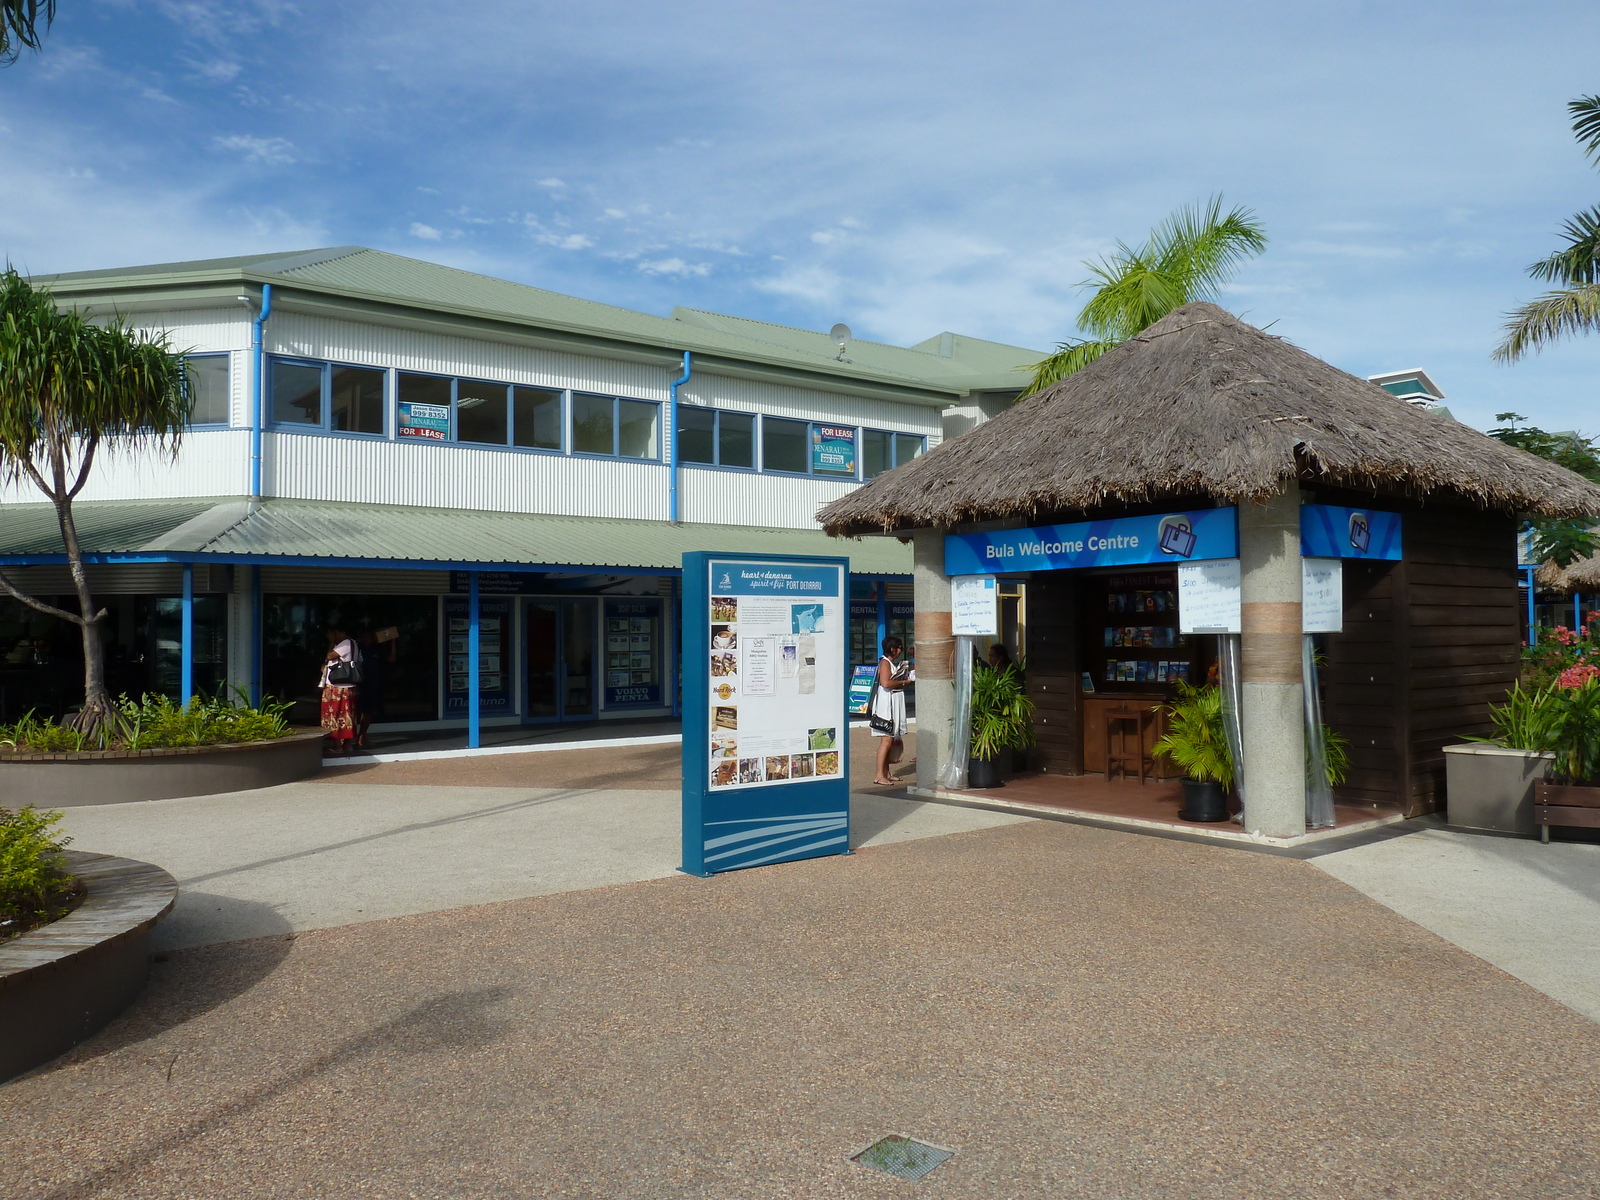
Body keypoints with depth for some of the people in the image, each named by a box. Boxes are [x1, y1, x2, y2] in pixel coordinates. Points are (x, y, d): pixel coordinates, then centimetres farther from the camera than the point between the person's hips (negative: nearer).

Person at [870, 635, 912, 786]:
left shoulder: (894, 663, 19)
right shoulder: (885, 662, -11)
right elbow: (886, 683, -23)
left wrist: (908, 671, 19)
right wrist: (903, 682, -12)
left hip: (895, 705, 10)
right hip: (885, 704, -10)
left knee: (891, 739, 10)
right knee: (886, 740, -13)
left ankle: (886, 773, 16)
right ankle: (879, 776, -13)